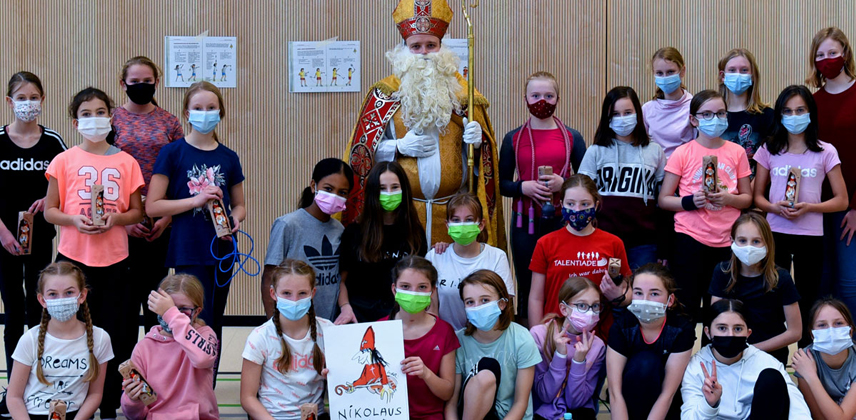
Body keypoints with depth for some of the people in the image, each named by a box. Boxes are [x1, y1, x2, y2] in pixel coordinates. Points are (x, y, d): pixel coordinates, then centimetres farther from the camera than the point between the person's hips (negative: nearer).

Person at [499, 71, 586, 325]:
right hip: (525, 221, 0)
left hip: (562, 221, 0)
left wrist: (563, 184, -12)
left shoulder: (572, 138, 6)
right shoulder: (513, 139, 7)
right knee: (526, 286, 4)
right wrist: (523, 187, -12)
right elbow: (503, 185, 8)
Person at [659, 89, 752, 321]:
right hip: (690, 240, -2)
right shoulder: (683, 153, -1)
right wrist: (690, 201, -17)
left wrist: (729, 199, -11)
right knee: (686, 306, -1)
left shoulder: (737, 152, 6)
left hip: (726, 241, 2)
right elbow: (664, 199, 0)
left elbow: (747, 198, 10)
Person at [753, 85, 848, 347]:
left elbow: (841, 200, 1)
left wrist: (809, 207, -15)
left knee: (808, 301, 4)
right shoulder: (769, 150, 6)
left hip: (810, 236, -1)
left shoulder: (825, 152, 1)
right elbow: (757, 196, 8)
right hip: (775, 233, 1)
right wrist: (775, 208, -13)